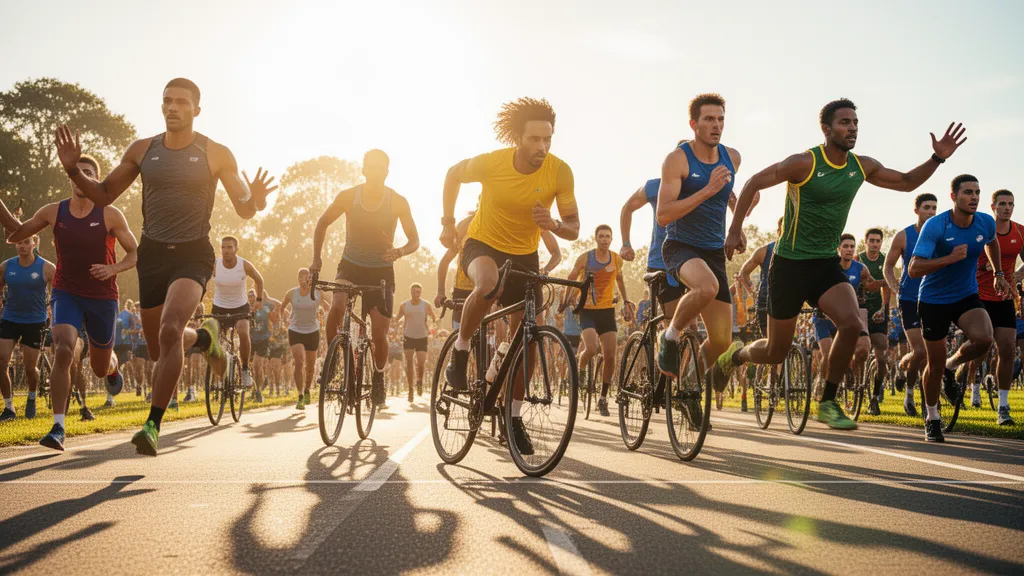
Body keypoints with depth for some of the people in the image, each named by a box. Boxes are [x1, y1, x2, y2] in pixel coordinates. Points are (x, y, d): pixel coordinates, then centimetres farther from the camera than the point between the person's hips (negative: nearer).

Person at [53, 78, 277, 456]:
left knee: (169, 331, -28)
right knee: (159, 350, 13)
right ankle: (205, 337, 48)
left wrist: (256, 198, -23)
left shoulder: (216, 154, -3)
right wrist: (74, 171, -8)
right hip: (152, 254, 4)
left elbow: (244, 210, 1)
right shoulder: (142, 150, 5)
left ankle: (153, 424, -21)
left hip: (193, 255, -4)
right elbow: (103, 195, 11)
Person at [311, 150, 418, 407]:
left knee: (379, 334, -8)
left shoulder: (398, 201, -10)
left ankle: (378, 377, 21)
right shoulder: (348, 196, -9)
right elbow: (323, 223, 5)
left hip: (382, 272, 0)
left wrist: (400, 251, -27)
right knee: (337, 306, -31)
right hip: (351, 266, 0)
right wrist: (316, 258, -4)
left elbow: (414, 240, -5)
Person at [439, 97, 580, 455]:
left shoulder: (559, 172, -19)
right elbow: (454, 174, 1)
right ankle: (460, 352, -14)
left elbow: (573, 229, -12)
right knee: (488, 284, -38)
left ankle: (514, 417, 16)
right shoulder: (491, 163, -22)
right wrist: (448, 222, 2)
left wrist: (553, 224, -34)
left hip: (524, 256, 3)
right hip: (483, 244, -2)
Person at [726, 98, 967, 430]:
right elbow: (754, 184, -9)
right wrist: (735, 230, -13)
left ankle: (827, 404, -7)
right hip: (790, 264, -4)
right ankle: (736, 356, 37)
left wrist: (938, 159, 1)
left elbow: (906, 182, 15)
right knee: (776, 352, 1)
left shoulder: (862, 167, 2)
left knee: (851, 323, -23)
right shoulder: (805, 163, -15)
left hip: (826, 264, 5)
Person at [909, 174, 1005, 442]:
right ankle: (932, 419, 25)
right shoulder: (935, 226, -22)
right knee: (935, 364, 3)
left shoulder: (986, 223, -8)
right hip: (934, 300, -3)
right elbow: (914, 269, -29)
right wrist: (951, 258, -38)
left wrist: (998, 274, 14)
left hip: (967, 297, 3)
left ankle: (952, 366, 7)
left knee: (983, 339, -26)